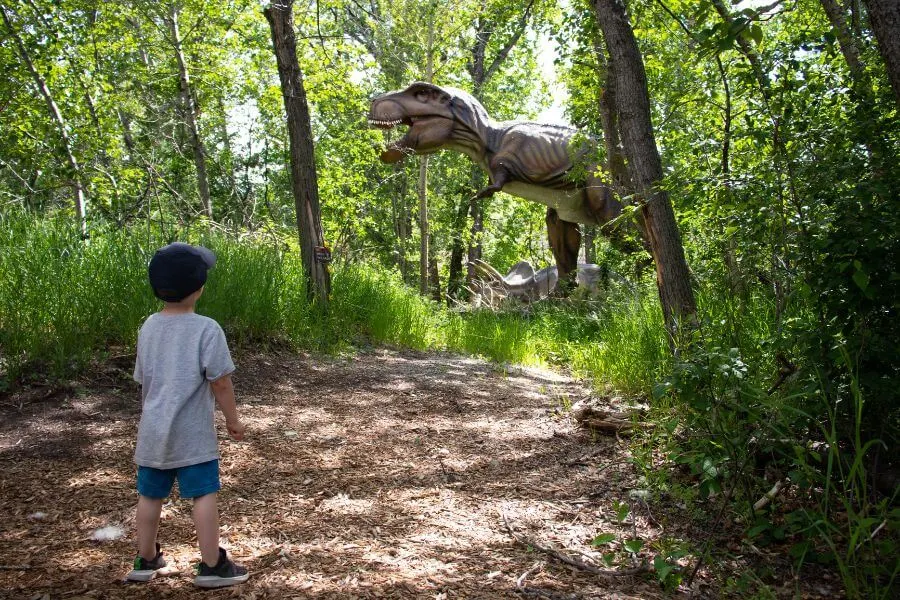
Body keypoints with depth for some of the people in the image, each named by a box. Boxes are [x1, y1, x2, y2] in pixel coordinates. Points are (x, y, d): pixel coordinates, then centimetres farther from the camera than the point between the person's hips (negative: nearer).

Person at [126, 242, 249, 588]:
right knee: (204, 495, 3)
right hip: (192, 431, -6)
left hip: (153, 429, 6)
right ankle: (212, 566, 10)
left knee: (150, 495, 17)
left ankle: (145, 561, 32)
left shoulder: (149, 327, 4)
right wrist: (232, 419, 0)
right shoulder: (206, 329, -15)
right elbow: (220, 381, -13)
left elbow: (143, 380, 12)